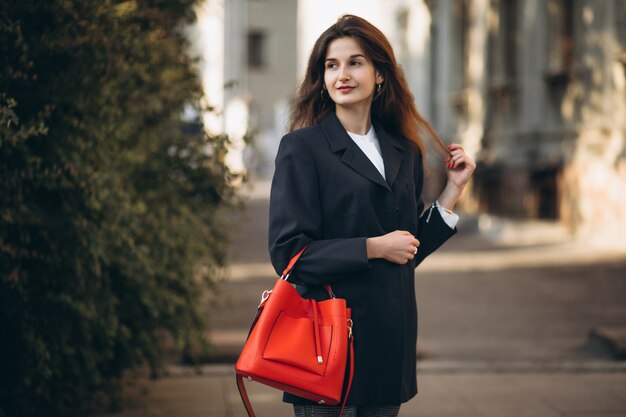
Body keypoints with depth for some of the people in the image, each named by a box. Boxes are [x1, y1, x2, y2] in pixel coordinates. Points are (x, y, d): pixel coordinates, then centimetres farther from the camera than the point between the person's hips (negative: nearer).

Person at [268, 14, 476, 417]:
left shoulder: (404, 151, 10)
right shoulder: (302, 147, -6)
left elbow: (410, 251, 13)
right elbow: (287, 251, -13)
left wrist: (452, 191, 7)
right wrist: (373, 248, -15)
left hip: (391, 339, 5)